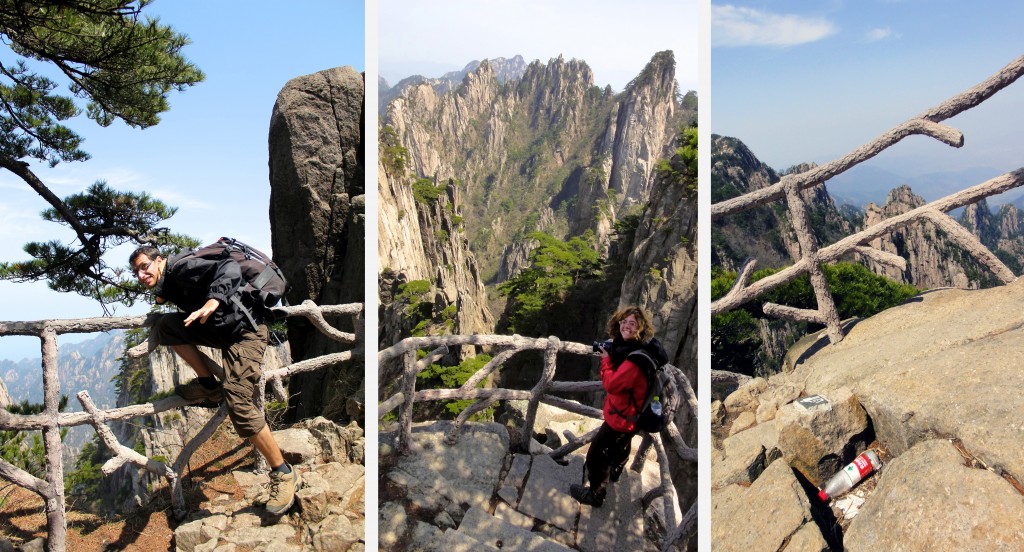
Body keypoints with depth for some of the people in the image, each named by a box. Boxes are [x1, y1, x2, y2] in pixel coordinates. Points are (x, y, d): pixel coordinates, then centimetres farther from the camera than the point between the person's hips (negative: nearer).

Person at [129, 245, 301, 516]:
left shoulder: (181, 267, -15)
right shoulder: (167, 287, 13)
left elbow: (230, 268, -32)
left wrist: (212, 302, -44)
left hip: (244, 331, -9)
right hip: (218, 333, 9)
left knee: (237, 402, -21)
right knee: (163, 327, -3)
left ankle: (284, 474, -12)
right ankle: (209, 384, 5)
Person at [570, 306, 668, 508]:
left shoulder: (637, 357, -34)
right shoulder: (625, 346, -3)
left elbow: (612, 384, -32)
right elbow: (619, 377, 8)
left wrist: (606, 359, -19)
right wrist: (609, 356, -8)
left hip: (622, 415, -10)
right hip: (628, 413, 10)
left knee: (596, 455, 4)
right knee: (620, 446, 36)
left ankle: (595, 495, 22)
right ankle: (614, 473, 64)